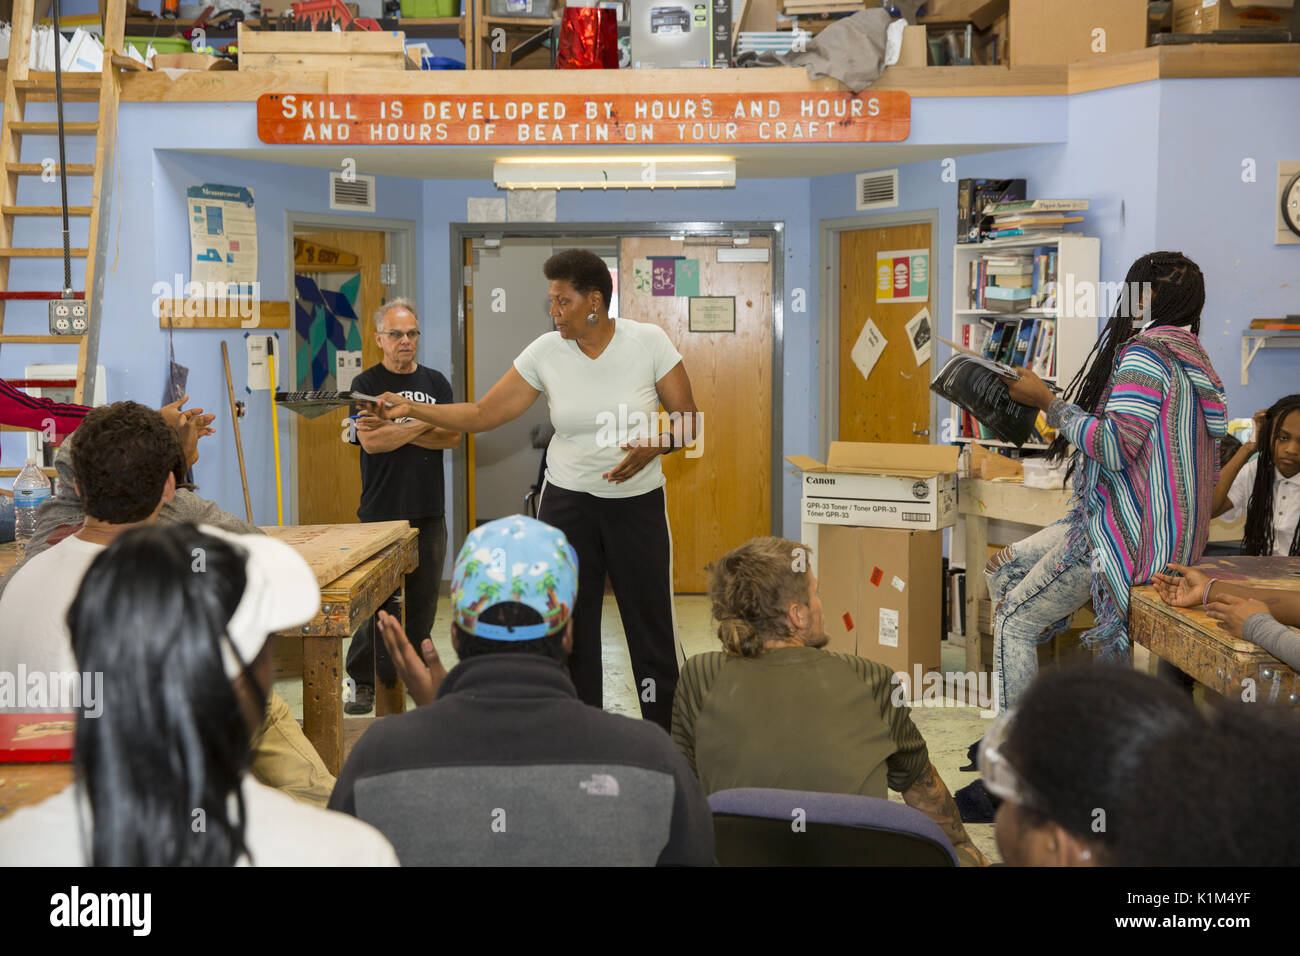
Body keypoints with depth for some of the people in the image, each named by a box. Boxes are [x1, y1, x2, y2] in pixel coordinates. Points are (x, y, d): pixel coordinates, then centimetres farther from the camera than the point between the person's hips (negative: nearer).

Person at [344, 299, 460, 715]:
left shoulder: (436, 383, 13)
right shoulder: (366, 384, 3)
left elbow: (452, 436, -1)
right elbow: (370, 440, -12)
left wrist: (395, 429, -9)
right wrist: (424, 424, -7)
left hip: (429, 513, 4)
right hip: (380, 512, -3)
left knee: (423, 599, 8)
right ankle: (364, 681, 5)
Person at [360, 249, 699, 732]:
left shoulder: (648, 342, -9)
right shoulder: (546, 352, -3)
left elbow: (689, 421, -5)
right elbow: (482, 414, -1)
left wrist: (656, 445, -24)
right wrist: (409, 408, -9)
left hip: (637, 502, -2)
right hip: (568, 503, 2)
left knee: (652, 626, 0)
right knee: (571, 628, 5)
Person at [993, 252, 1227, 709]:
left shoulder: (1145, 354, -16)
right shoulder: (1187, 354, 16)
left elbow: (1115, 447, -25)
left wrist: (1048, 402, -16)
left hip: (1126, 532, -11)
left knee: (1013, 623, -7)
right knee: (1001, 568, 16)